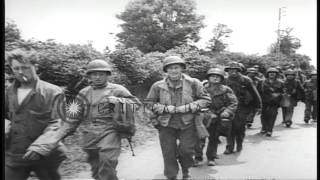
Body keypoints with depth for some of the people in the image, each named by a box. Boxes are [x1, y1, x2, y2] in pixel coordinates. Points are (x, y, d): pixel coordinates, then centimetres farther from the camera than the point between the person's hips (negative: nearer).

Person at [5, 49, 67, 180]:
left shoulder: (52, 92, -10)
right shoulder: (9, 91, 8)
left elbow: (57, 124, -15)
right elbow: (6, 115, 19)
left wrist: (40, 146, -28)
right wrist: (6, 127, -4)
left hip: (45, 156, -4)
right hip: (13, 156, 4)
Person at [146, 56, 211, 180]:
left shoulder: (193, 83, -2)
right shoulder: (158, 86, -1)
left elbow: (205, 99, 0)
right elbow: (151, 103, 5)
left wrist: (188, 107, -13)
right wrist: (165, 108, -12)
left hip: (187, 124, -1)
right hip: (166, 124, 1)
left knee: (186, 150, -1)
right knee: (168, 153, 6)